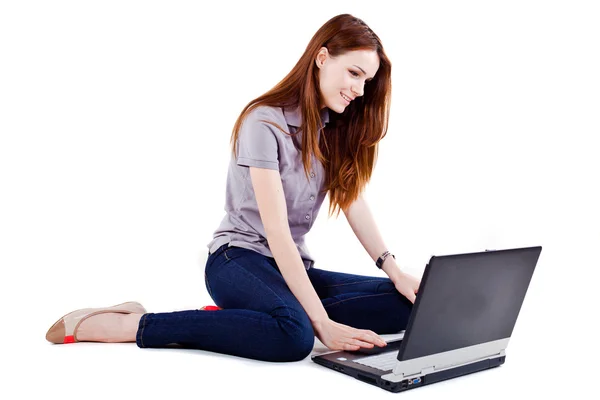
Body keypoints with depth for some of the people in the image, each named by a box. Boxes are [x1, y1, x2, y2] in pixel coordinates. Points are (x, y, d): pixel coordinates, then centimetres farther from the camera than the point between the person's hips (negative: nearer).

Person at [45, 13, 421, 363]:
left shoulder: (336, 129, 8)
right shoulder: (265, 122, -16)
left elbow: (354, 203, 4)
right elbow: (276, 230, -22)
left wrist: (395, 271, -9)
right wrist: (321, 322, -26)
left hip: (294, 266, 8)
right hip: (239, 259, -8)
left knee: (407, 304, -13)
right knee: (294, 335, -39)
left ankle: (233, 316, -12)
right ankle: (129, 324, -22)